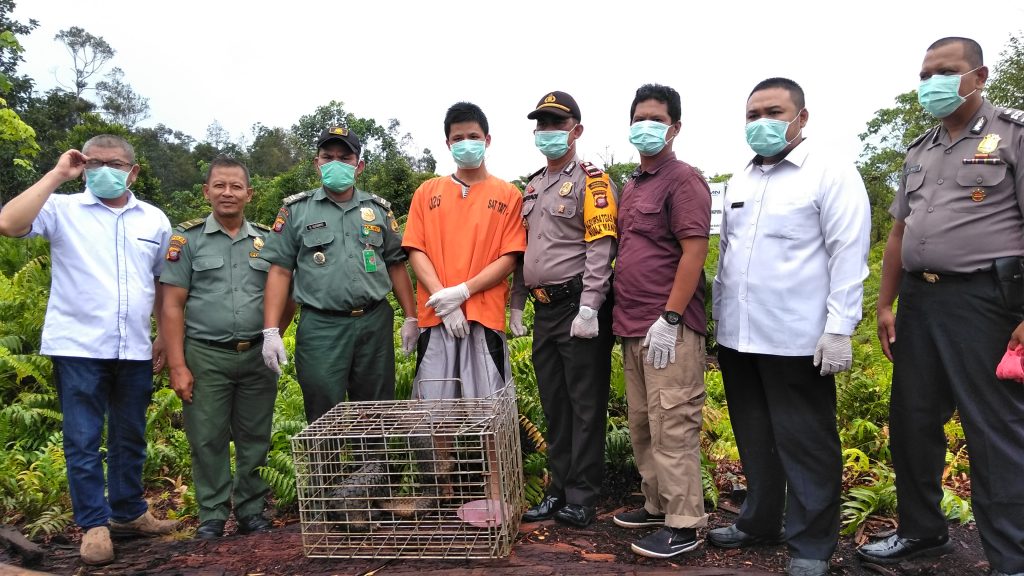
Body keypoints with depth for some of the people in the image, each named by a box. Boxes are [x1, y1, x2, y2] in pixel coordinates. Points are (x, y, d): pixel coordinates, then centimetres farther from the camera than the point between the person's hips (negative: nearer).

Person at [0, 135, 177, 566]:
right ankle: (93, 524, 18)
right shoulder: (63, 209, 0)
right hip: (78, 348, -3)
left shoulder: (154, 219, 10)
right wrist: (56, 175, -13)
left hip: (135, 351, 3)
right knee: (83, 440, 4)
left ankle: (129, 512, 30)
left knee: (130, 438, 15)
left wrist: (166, 336, 10)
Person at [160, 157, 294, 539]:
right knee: (208, 440, 4)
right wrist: (178, 366, -8)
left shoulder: (267, 240, 9)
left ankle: (252, 512, 23)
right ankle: (211, 517, 19)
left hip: (257, 356, 2)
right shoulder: (187, 239, 3)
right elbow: (172, 306, -2)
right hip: (205, 356, -2)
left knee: (254, 441, 9)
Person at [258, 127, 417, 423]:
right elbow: (280, 271, 1)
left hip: (375, 323, 2)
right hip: (320, 327, -2)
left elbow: (396, 264, 13)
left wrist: (411, 318, 8)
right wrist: (271, 331, -7)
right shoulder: (296, 210, 5)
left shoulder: (379, 209, 11)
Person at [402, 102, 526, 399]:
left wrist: (463, 292, -11)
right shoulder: (427, 192, 14)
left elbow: (509, 259, 1)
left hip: (485, 317, -1)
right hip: (435, 317, 2)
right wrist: (442, 298, -9)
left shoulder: (508, 195, 9)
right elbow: (416, 251, 6)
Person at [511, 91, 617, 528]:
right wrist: (516, 305, 17)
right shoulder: (532, 188, 19)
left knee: (585, 406, 0)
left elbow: (600, 249, -14)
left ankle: (582, 497, 11)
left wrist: (589, 309, -20)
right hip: (545, 311, 8)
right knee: (554, 405, 13)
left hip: (578, 308, -7)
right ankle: (559, 489, 24)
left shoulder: (591, 181, -5)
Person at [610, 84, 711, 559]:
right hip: (633, 327, 8)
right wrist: (622, 316, 14)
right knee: (642, 426, 14)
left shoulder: (684, 180, -6)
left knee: (672, 428, -4)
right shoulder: (631, 186, 18)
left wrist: (669, 318, -18)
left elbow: (694, 252, -14)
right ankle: (657, 505, 27)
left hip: (669, 329, -8)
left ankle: (683, 525, 7)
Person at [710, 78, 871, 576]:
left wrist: (839, 330, -15)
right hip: (737, 339, 6)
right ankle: (759, 522, 33)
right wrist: (718, 320, 16)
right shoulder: (738, 182, 14)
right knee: (754, 439, 17)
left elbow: (848, 256, -10)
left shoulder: (830, 174, -5)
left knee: (804, 445, 5)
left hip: (796, 341, -6)